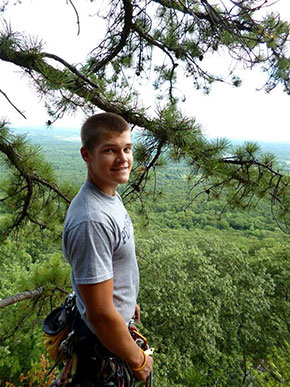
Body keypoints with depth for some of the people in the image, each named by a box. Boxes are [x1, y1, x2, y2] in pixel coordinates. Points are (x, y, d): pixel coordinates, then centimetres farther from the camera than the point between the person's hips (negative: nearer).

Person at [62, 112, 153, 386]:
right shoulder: (91, 221, -37)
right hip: (107, 333, -8)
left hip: (120, 316, 8)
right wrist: (138, 361, -15)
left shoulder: (110, 195, -6)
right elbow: (101, 316, -31)